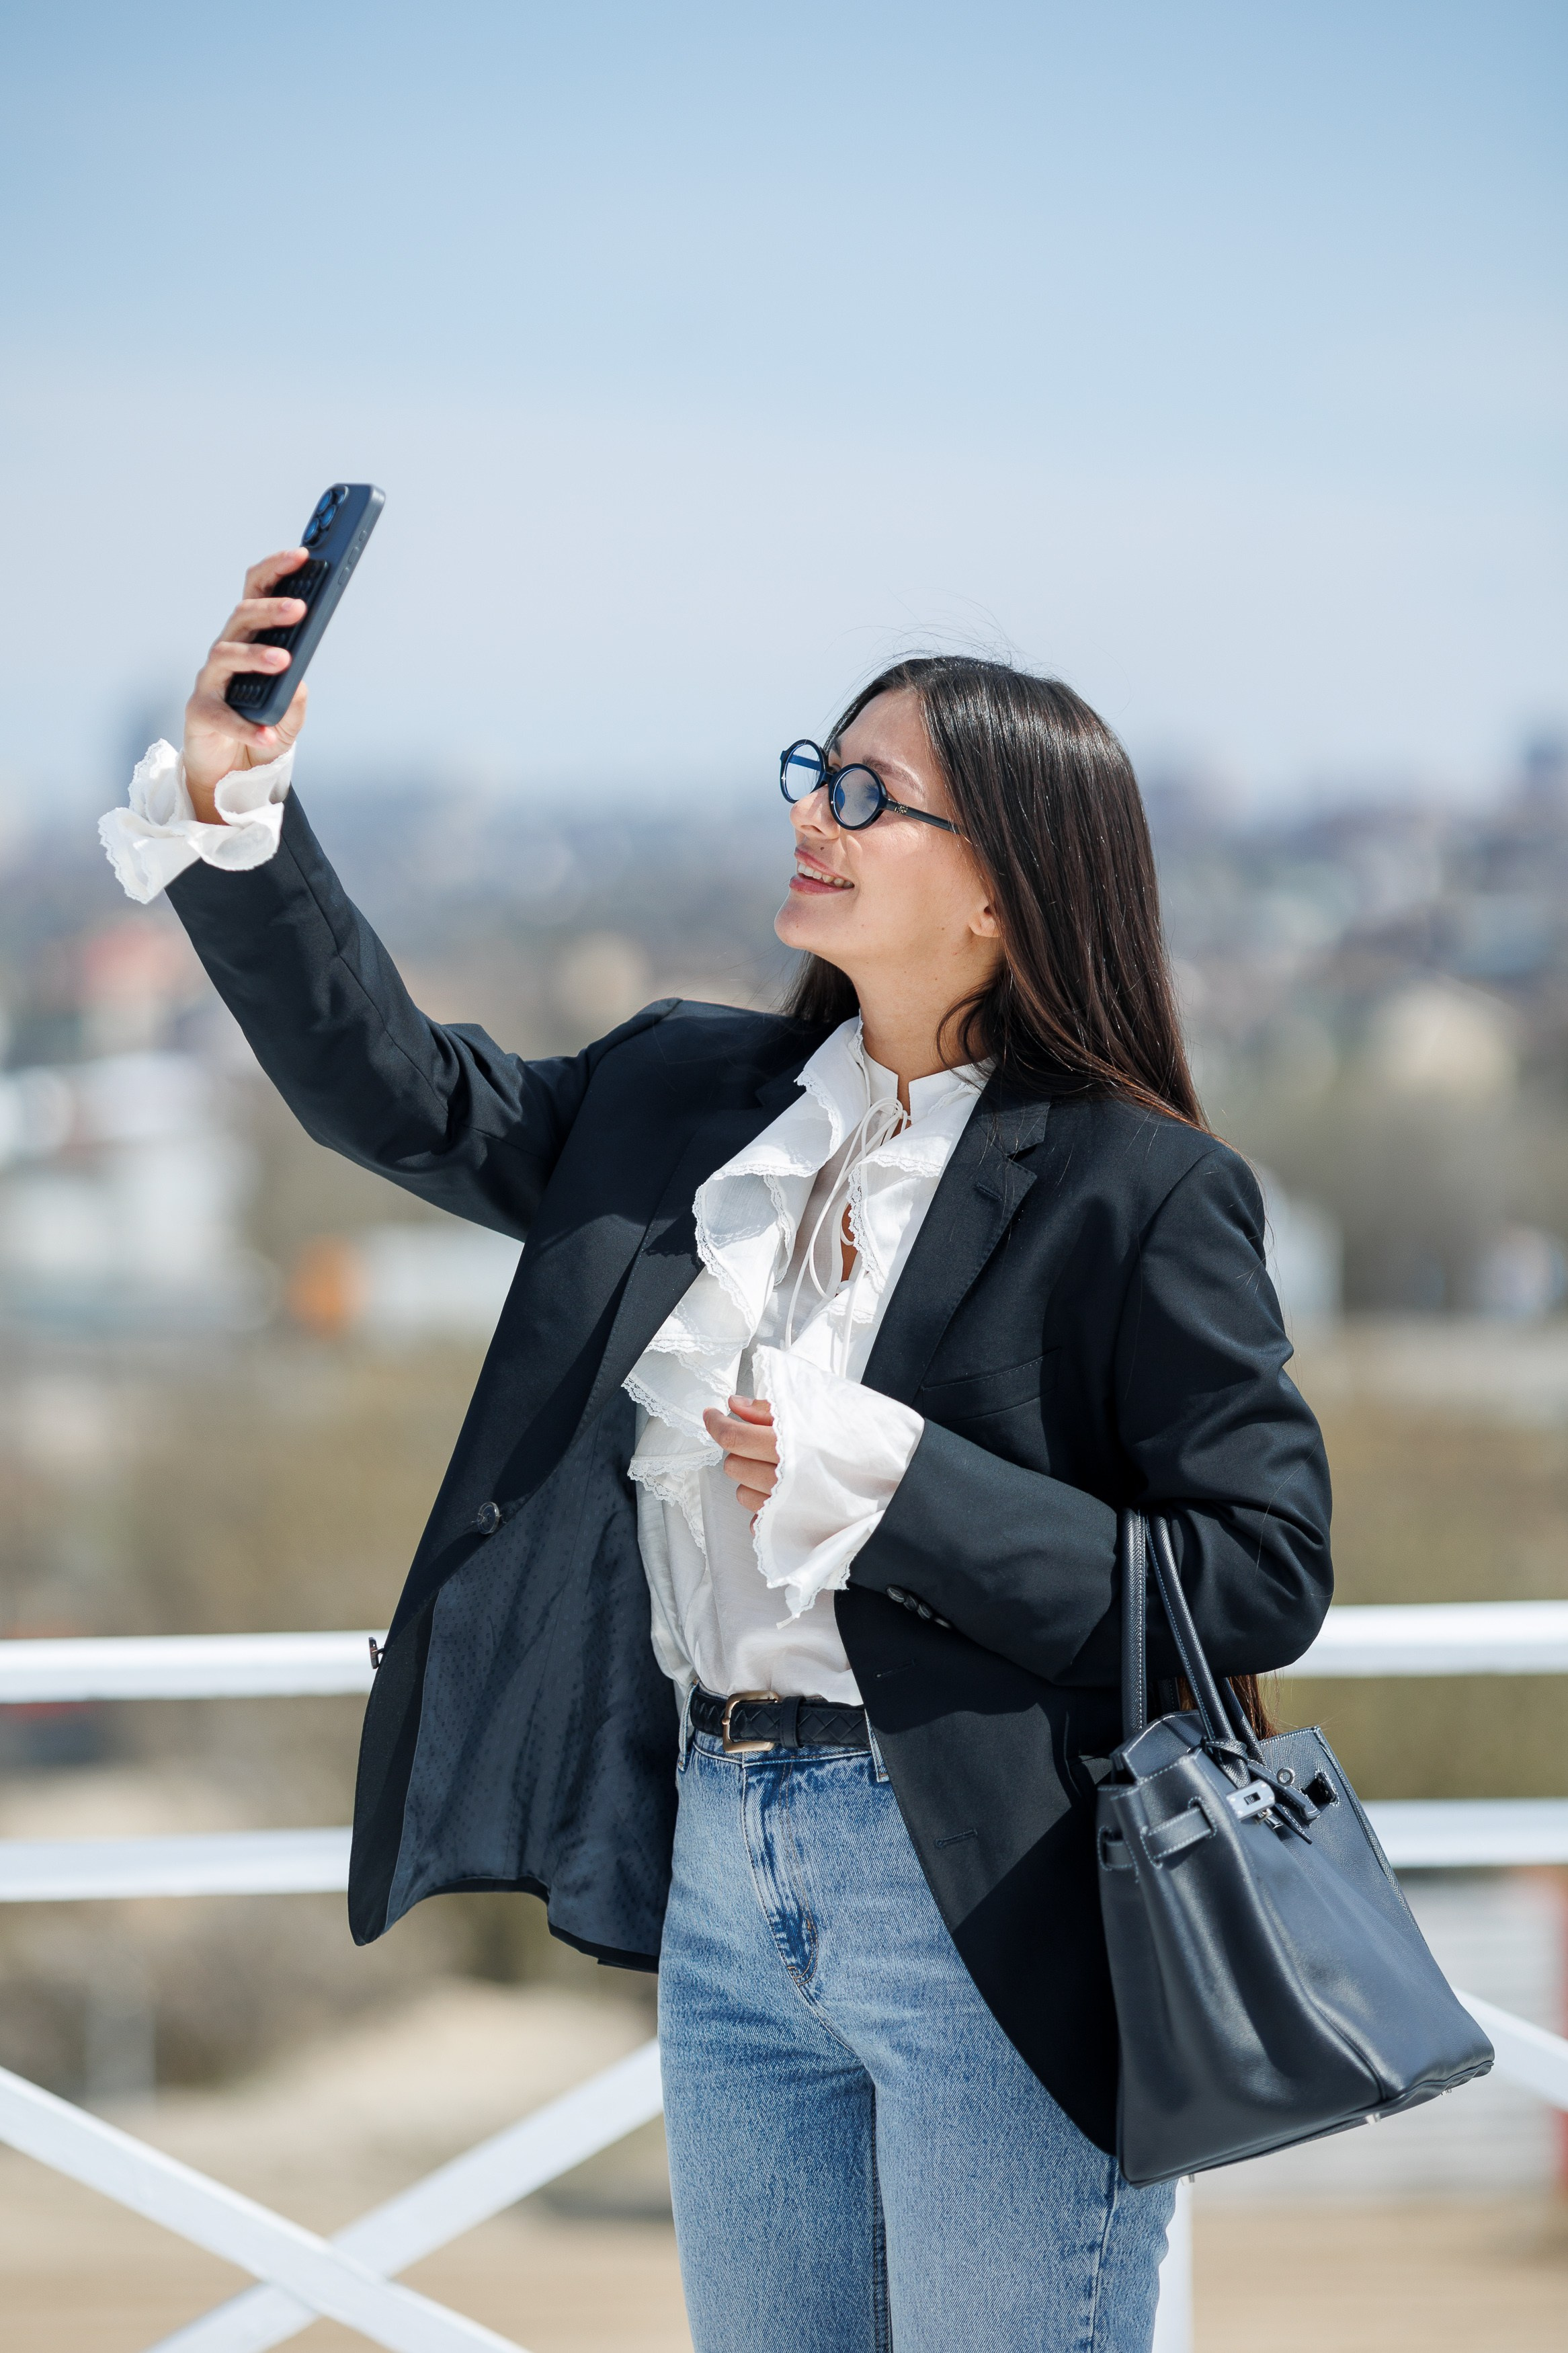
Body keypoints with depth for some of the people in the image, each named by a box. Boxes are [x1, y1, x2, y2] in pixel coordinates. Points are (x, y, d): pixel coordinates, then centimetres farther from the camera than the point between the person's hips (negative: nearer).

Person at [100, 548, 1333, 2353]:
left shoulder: (1137, 1192, -10)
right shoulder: (685, 1099, 9)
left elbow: (1264, 1577, -14)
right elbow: (400, 1097, 16)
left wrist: (887, 1490, -19)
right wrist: (230, 802, 4)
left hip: (993, 1923, -6)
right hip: (724, 1881, 6)